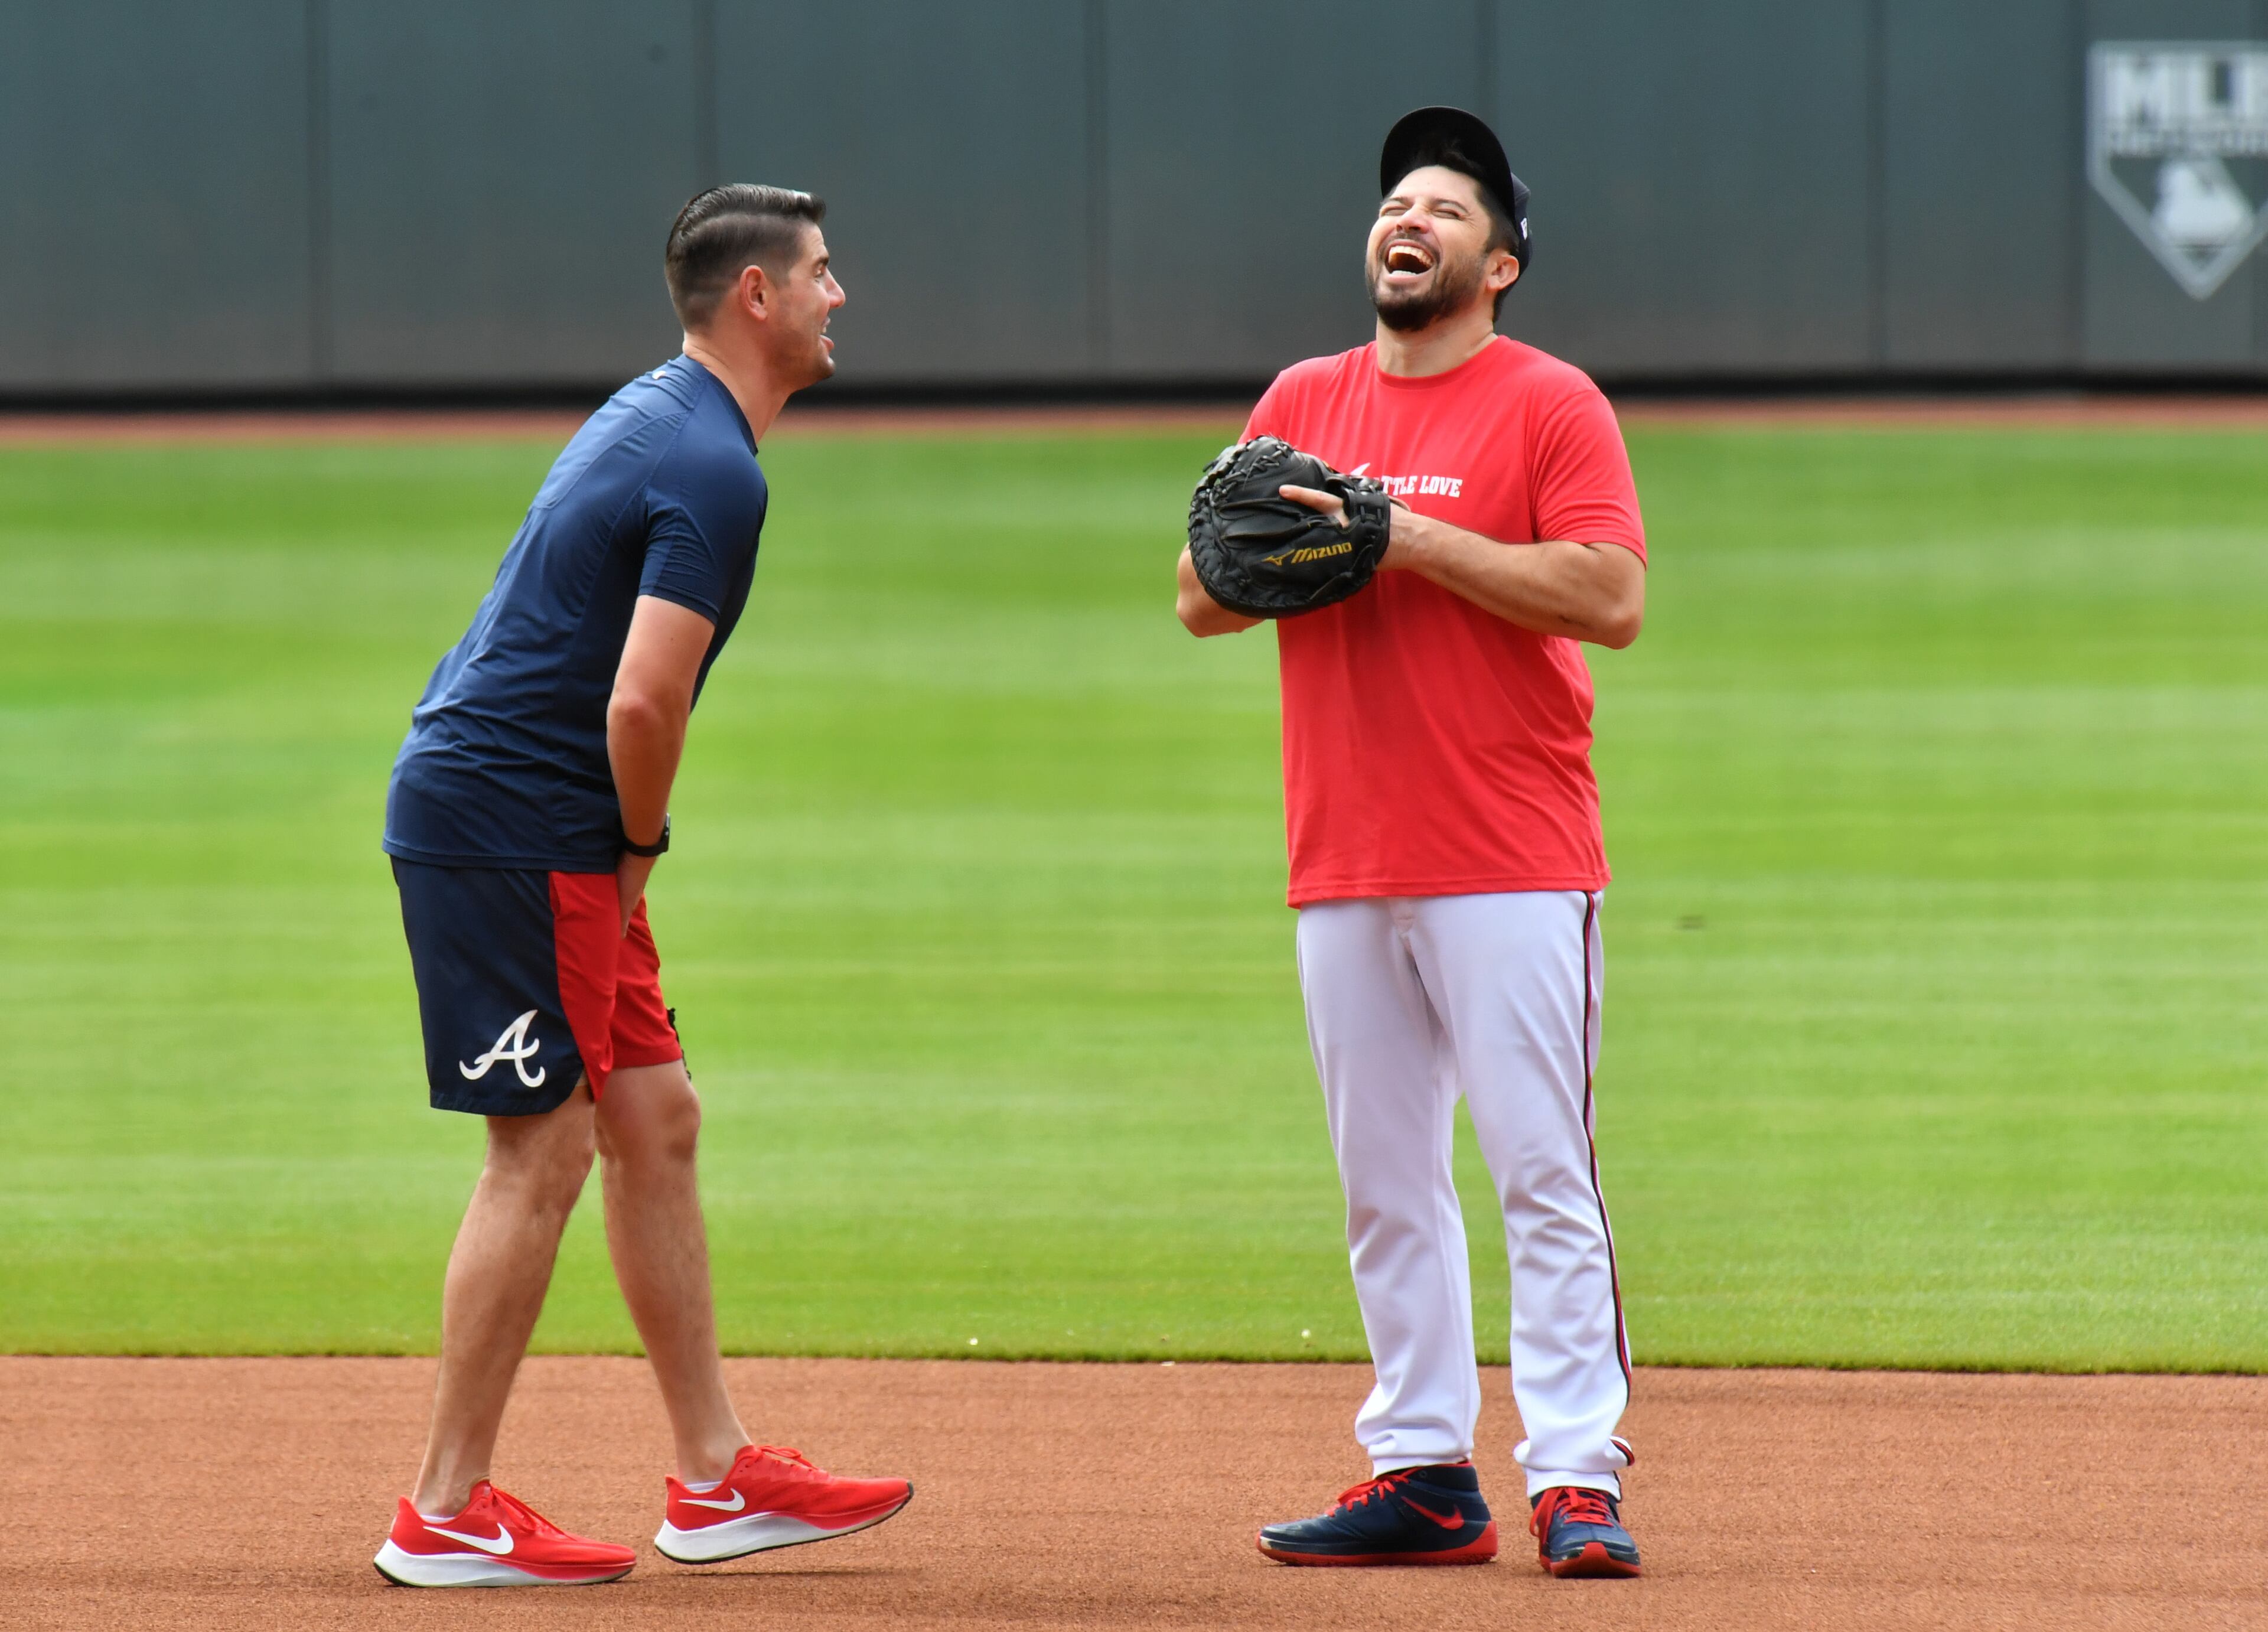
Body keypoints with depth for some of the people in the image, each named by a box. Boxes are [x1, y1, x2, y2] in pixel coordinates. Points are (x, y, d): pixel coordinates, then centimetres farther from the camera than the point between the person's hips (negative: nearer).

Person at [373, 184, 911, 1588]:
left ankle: (717, 1478, 17)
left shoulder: (659, 418, 16)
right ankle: (447, 1516, -3)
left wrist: (619, 858, 15)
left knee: (655, 1121, 12)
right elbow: (643, 702, -25)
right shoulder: (713, 469, -17)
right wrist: (640, 850, -9)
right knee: (544, 1151, -7)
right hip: (512, 826, -10)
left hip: (550, 838, 10)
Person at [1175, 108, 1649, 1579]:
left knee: (1544, 1172, -9)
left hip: (1514, 863, -6)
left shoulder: (1551, 405, -2)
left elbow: (1613, 597, -13)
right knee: (1385, 1182, 7)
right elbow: (1203, 599, 16)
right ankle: (1423, 1476, 12)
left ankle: (1579, 1479, -9)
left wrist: (1410, 535, -16)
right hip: (1345, 860, 6)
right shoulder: (1303, 403, 16)